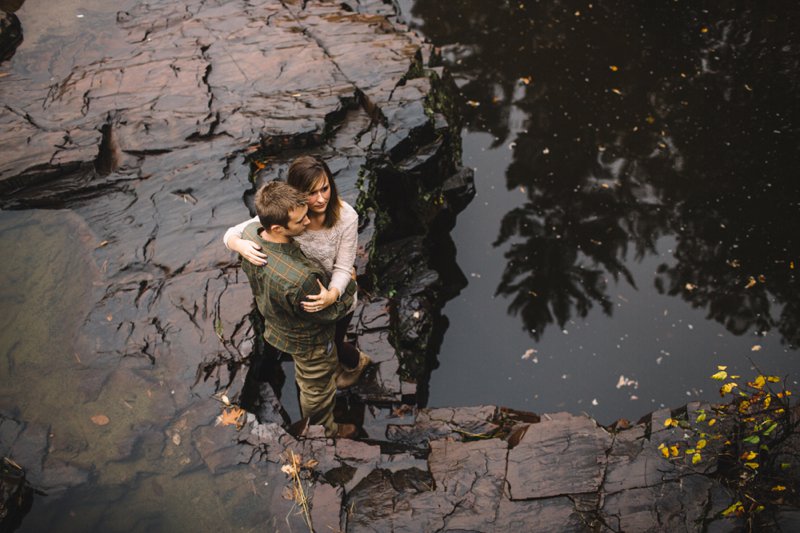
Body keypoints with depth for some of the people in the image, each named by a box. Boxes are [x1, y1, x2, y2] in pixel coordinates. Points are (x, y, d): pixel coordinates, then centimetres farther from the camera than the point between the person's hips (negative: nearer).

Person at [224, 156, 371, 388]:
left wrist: (332, 295, -47)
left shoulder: (346, 216, -32)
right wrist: (240, 245, -47)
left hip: (337, 295, -3)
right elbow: (232, 234, -22)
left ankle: (356, 362, 60)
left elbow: (343, 268, -26)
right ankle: (341, 360, 66)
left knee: (332, 341, 22)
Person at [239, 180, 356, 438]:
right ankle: (326, 432, 56)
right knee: (317, 390, 26)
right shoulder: (298, 280, -48)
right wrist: (350, 284, -9)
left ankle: (310, 418, 69)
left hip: (276, 324, 7)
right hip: (309, 340, -7)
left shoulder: (250, 232, -27)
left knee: (304, 377, 38)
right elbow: (332, 312, -27)